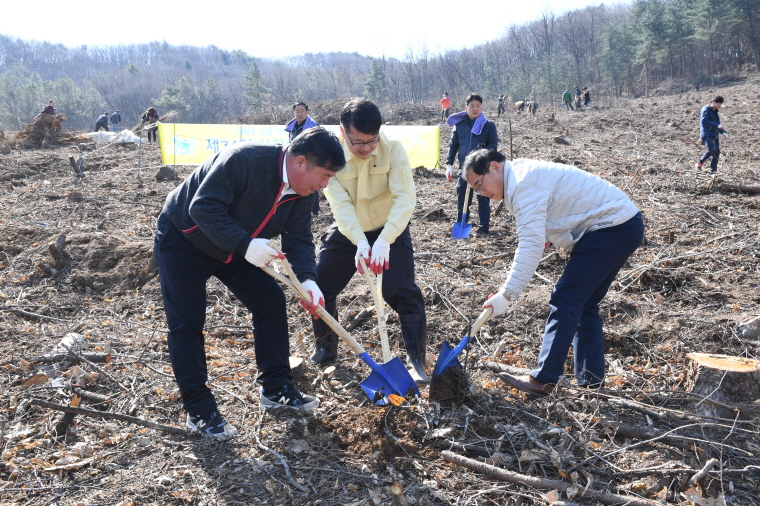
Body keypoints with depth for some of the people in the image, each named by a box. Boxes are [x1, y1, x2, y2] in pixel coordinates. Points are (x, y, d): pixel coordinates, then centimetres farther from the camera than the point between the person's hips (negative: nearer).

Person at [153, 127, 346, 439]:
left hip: (234, 248, 7)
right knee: (187, 323, -7)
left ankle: (275, 389, 12)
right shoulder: (245, 160, -33)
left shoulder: (303, 193, -9)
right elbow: (203, 207, -35)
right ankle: (198, 410, 3)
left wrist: (307, 279, -25)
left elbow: (299, 239, -7)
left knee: (271, 302, 1)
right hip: (182, 239, -7)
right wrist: (245, 245, -41)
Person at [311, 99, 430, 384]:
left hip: (390, 230, -2)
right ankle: (326, 349, 25)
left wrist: (384, 240, -40)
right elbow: (340, 204, -27)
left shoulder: (392, 149, -23)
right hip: (347, 232, 3)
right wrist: (359, 241, -42)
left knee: (404, 293, -12)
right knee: (318, 287, 3)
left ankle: (416, 361, 3)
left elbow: (405, 198, -29)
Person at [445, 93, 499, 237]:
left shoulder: (489, 125, 0)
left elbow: (493, 145, -3)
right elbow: (453, 145, 10)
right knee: (462, 200, 9)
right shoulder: (459, 125, 6)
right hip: (464, 169, 2)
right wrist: (449, 164, 1)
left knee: (483, 199, 4)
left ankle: (484, 228, 14)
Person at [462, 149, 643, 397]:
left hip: (612, 227, -11)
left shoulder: (524, 183, -19)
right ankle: (591, 377, 21)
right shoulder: (526, 174, 15)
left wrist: (506, 294, -26)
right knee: (584, 304, 14)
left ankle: (543, 380, -8)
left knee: (566, 300, -10)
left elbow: (531, 245, -26)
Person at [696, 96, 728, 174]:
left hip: (715, 135, 9)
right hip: (707, 134, -8)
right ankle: (699, 163, -8)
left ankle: (713, 170, 4)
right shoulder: (706, 110, -3)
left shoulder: (715, 112, 23)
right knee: (712, 149, -24)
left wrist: (723, 132, 12)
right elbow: (704, 121, -17)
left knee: (717, 152, 0)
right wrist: (717, 125, -21)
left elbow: (718, 124, 28)